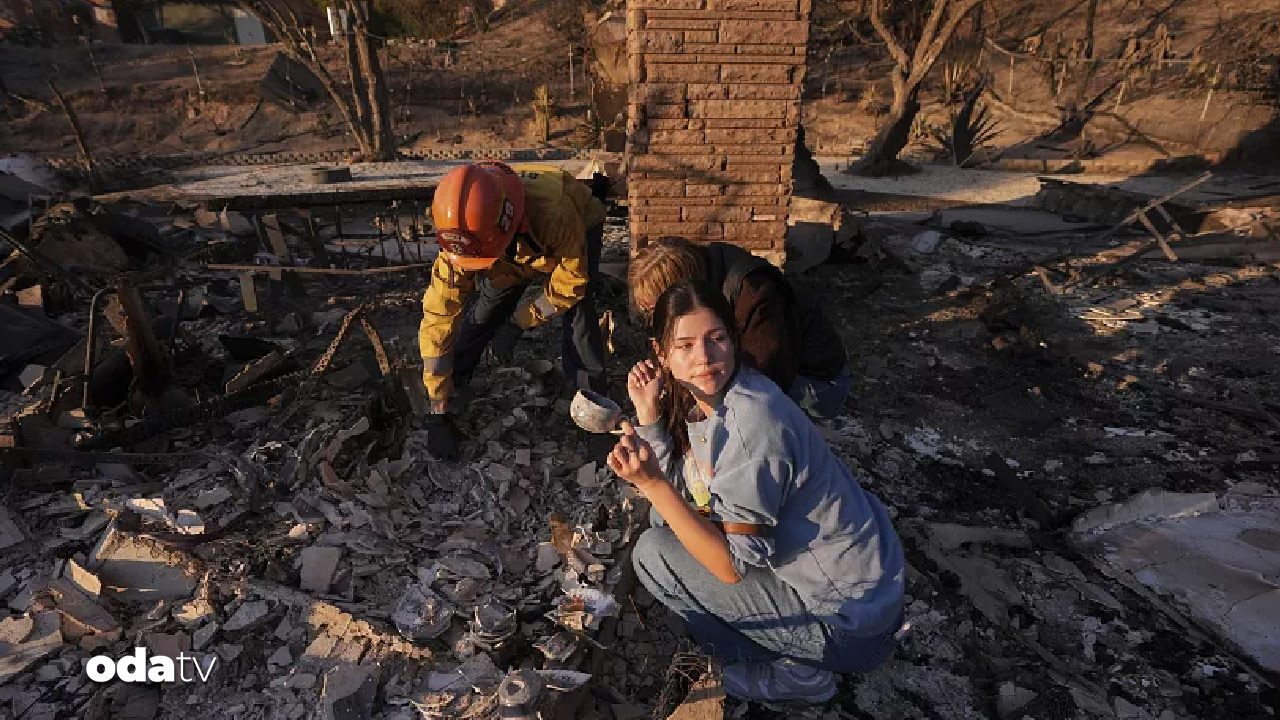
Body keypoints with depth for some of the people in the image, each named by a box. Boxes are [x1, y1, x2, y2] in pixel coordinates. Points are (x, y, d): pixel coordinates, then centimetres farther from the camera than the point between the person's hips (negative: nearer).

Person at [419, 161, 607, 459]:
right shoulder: (463, 240, -35)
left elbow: (569, 284, -29)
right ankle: (449, 407, 7)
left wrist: (518, 323, -26)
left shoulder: (554, 215, -47)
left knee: (577, 308, -25)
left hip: (580, 227, -2)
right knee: (479, 316, -10)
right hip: (513, 255, 3)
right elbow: (438, 320, -29)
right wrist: (438, 413, -27)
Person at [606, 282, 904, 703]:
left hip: (848, 619, -8)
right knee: (665, 520, 10)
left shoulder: (752, 423, -30)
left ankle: (792, 672, 6)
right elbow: (680, 500, -4)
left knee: (652, 553, -11)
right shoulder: (700, 398, -4)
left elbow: (731, 566, -25)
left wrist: (652, 482, -31)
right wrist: (649, 414, -12)